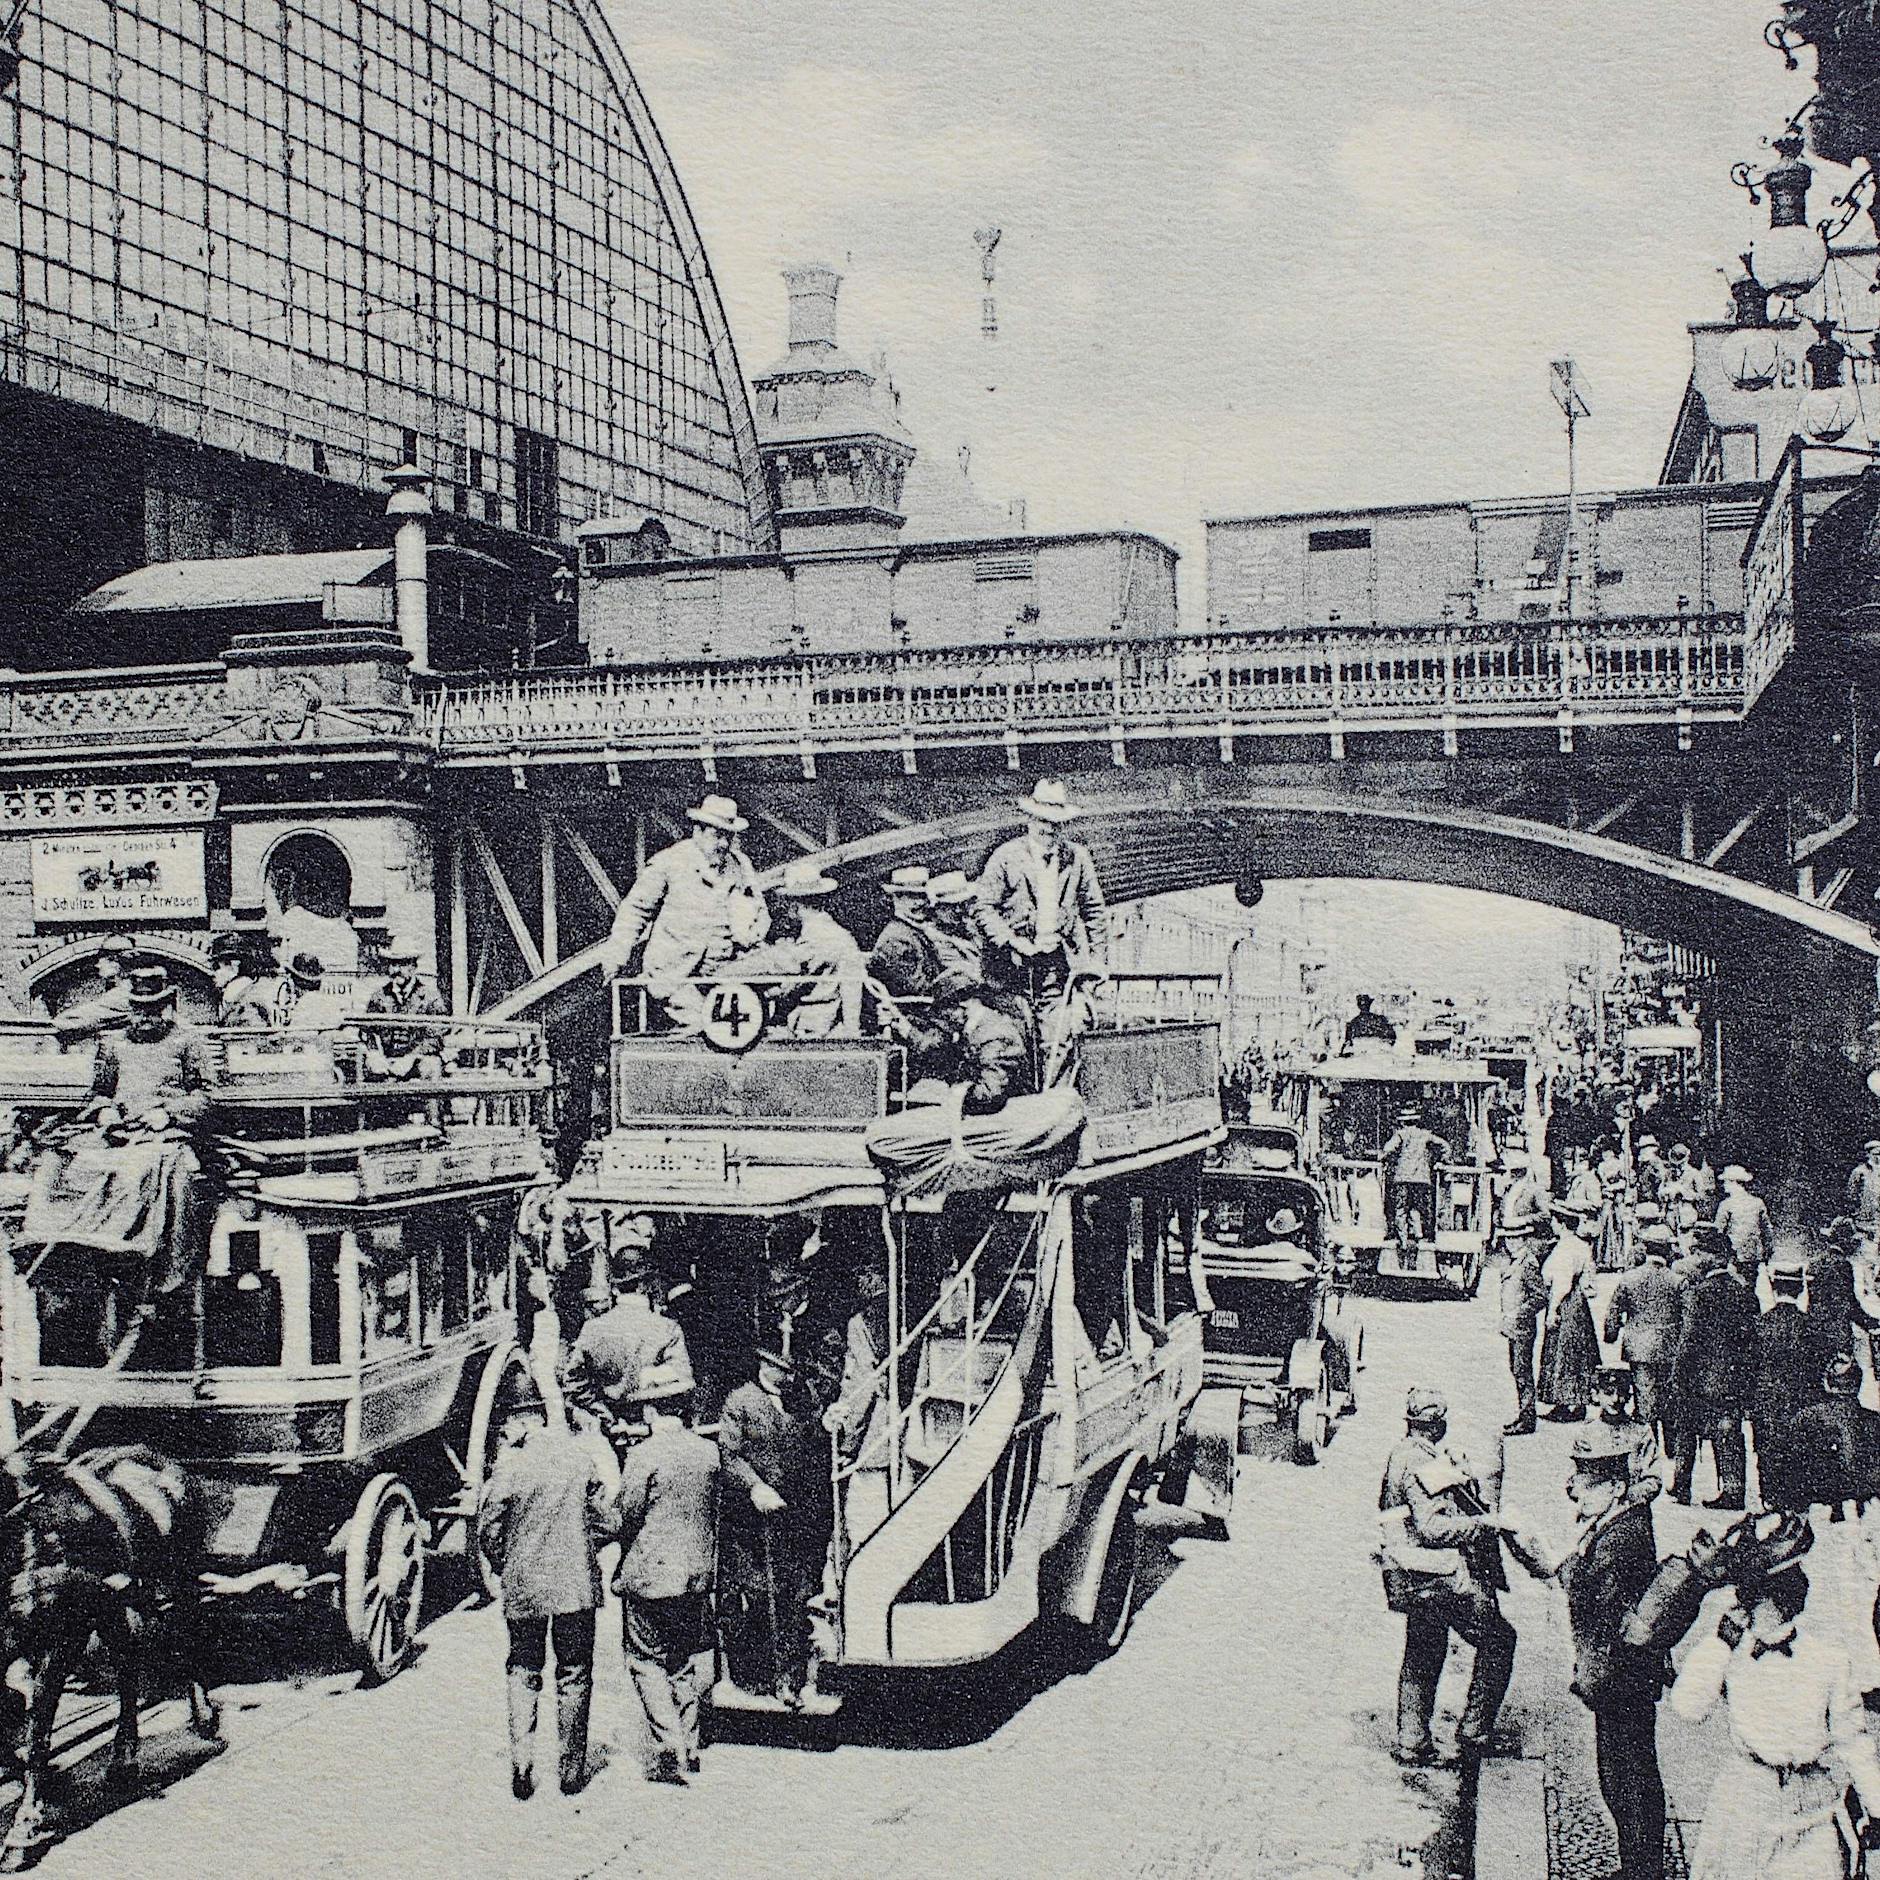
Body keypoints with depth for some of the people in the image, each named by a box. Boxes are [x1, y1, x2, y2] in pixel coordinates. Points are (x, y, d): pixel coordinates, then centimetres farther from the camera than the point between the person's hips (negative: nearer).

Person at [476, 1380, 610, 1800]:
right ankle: (572, 1769, 15)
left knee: (523, 1675, 11)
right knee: (574, 1675, 11)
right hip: (577, 1585, 2)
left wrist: (505, 1568, 10)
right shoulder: (580, 1458, -1)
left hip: (523, 1587, -2)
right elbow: (603, 1522, 3)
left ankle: (521, 1769, 3)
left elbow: (488, 1531, -7)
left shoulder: (510, 1466, -10)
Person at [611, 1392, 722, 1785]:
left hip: (649, 1574, -6)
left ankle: (669, 1752, -3)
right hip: (696, 1575, 6)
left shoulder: (643, 1455, -17)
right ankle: (689, 1749, 22)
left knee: (646, 1660, 4)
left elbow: (624, 1518, -11)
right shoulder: (708, 1451, 1)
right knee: (683, 1661, 17)